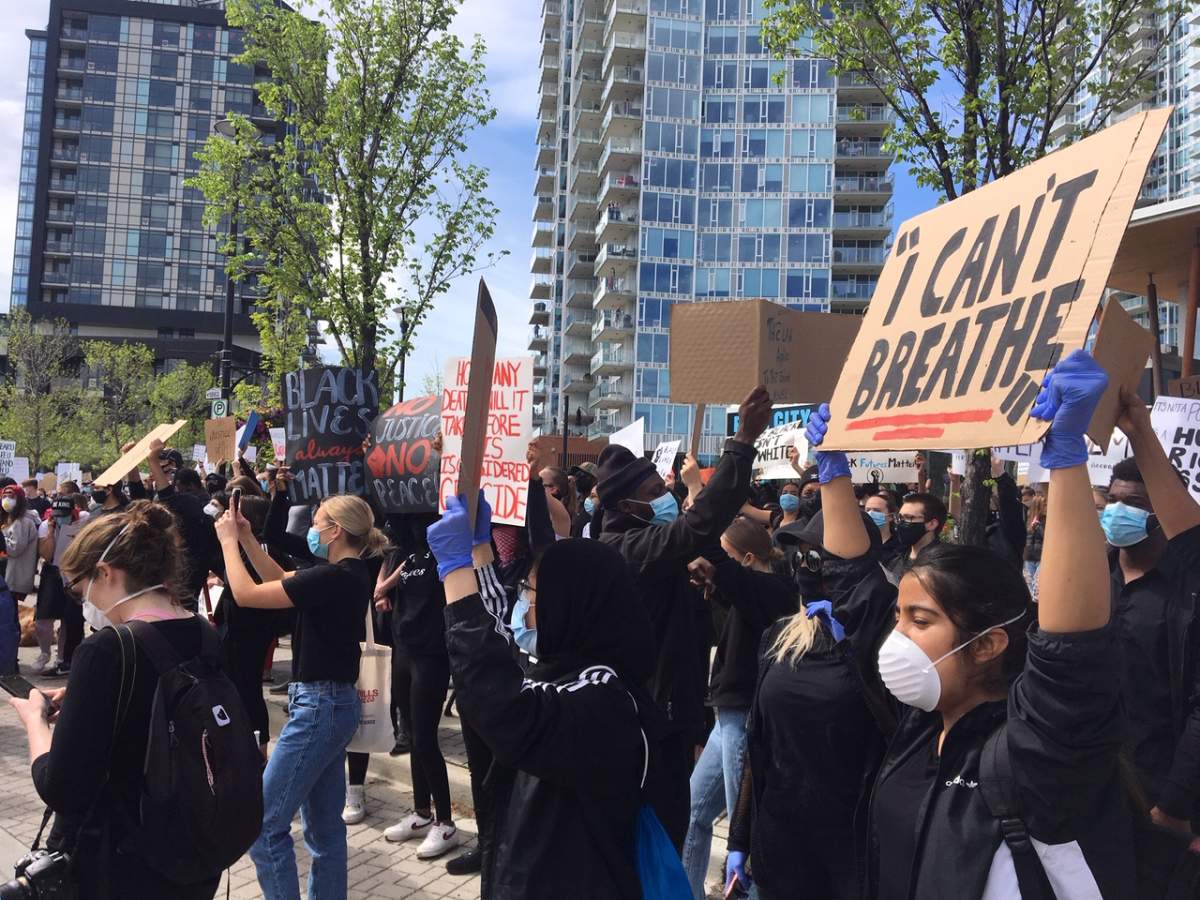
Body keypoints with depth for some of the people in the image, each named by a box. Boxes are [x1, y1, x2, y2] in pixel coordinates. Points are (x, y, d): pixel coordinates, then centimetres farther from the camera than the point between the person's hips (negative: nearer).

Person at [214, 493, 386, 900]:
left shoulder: (333, 578, -21)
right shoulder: (346, 573, 7)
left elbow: (246, 594, -17)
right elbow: (281, 579, 20)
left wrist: (228, 540, -5)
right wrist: (247, 538, 12)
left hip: (319, 706, -10)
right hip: (331, 703, 10)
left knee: (264, 823, -1)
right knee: (325, 824, 16)